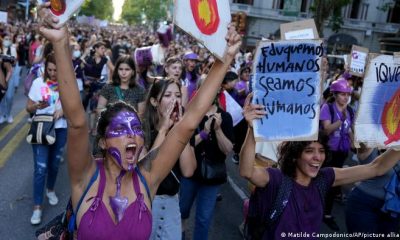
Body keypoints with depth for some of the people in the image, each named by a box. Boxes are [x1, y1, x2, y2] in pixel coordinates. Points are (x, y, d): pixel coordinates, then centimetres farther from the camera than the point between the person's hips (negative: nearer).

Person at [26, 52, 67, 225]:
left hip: (60, 129, 2)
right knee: (40, 167, -6)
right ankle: (37, 206, 4)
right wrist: (38, 106, -23)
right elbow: (28, 108, -1)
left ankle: (50, 189, 42)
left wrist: (63, 110, -18)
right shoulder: (38, 83, -6)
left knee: (54, 164, 15)